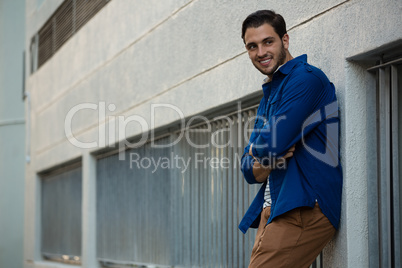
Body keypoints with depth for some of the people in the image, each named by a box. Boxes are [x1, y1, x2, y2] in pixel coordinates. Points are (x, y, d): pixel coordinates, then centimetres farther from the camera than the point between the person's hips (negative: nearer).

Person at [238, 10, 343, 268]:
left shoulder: (306, 78, -7)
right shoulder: (269, 96, 23)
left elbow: (271, 144, -17)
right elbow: (249, 171, 19)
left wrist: (256, 150, 6)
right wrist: (263, 165, -4)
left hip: (304, 209, -9)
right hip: (271, 210, 9)